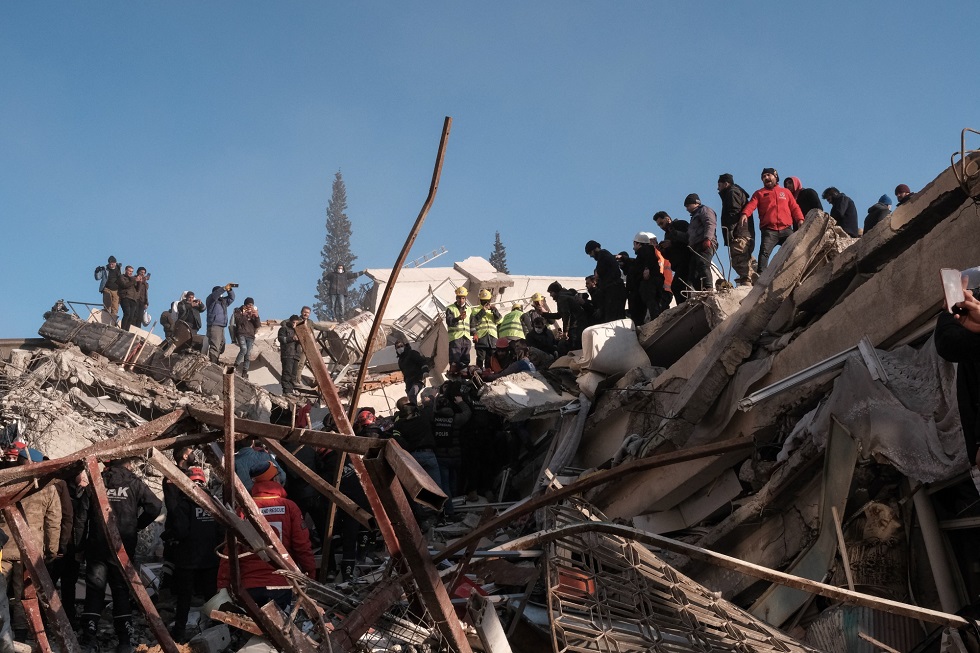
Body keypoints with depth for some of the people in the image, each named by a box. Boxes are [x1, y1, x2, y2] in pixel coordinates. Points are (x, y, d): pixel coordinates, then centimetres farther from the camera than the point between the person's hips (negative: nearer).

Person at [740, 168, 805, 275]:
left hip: (786, 229, 2)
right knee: (764, 252, -19)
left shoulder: (786, 192, 24)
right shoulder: (759, 193, 18)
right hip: (769, 230, -2)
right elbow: (751, 204, 0)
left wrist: (800, 219, -2)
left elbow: (794, 207, 17)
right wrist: (745, 214, -22)